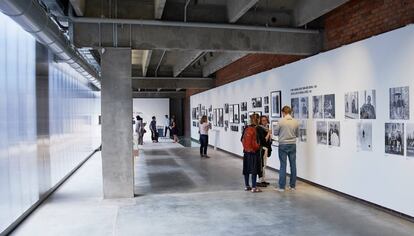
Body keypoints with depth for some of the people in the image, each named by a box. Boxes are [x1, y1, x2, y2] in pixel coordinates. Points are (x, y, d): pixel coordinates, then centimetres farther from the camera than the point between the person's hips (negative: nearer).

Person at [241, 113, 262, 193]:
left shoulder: (246, 128, 3)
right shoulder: (256, 129, -16)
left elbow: (242, 139, 9)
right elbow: (255, 142, -19)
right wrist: (258, 147, -1)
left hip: (246, 151, 7)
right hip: (254, 152, -6)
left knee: (246, 169, 12)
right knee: (254, 169, 1)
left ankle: (247, 186, 22)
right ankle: (254, 187, 3)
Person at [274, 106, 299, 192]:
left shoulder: (281, 121, -10)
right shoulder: (296, 122, -2)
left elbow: (275, 133, -1)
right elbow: (297, 134, 9)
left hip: (283, 145, -2)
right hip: (292, 145, 3)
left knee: (283, 166, 1)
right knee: (293, 165, 9)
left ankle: (282, 187, 4)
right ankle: (293, 186, 16)